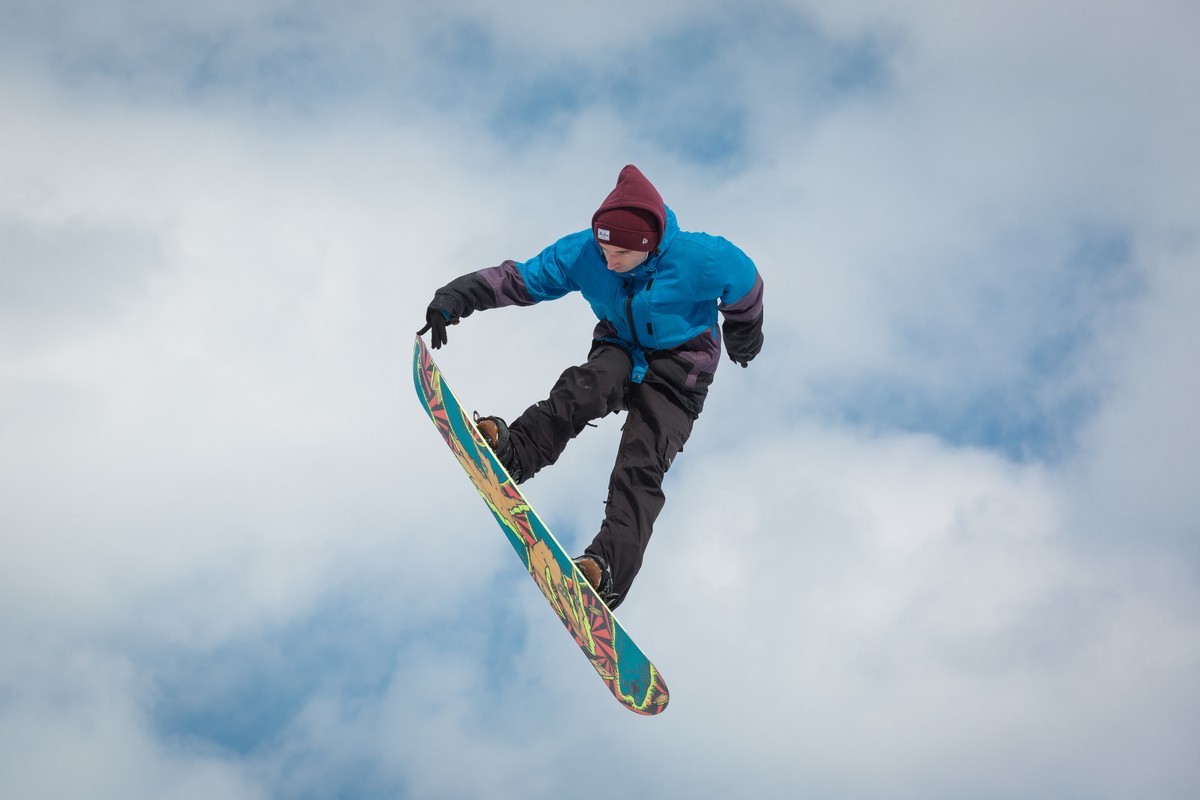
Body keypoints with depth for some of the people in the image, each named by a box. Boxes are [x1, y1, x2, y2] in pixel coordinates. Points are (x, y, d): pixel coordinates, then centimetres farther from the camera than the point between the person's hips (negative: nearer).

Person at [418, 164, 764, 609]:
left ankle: (608, 566, -39)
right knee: (582, 388, -34)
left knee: (640, 466, -25)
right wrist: (458, 297, -24)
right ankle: (509, 451, -48)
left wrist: (743, 340, 16)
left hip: (677, 372, -4)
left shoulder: (700, 261, -25)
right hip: (620, 351, 4)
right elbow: (522, 279, -8)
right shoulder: (583, 254, -16)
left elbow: (744, 288, -5)